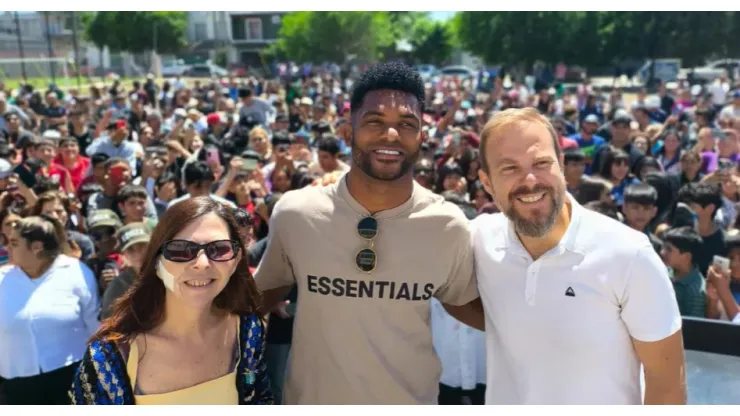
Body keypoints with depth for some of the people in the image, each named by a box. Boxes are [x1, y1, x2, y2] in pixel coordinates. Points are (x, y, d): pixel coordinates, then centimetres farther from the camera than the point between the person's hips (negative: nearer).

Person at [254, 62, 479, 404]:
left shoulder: (450, 226, -15)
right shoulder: (294, 213, -16)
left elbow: (465, 303, 3)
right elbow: (264, 292, 2)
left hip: (410, 404, 1)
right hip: (311, 402, 0)